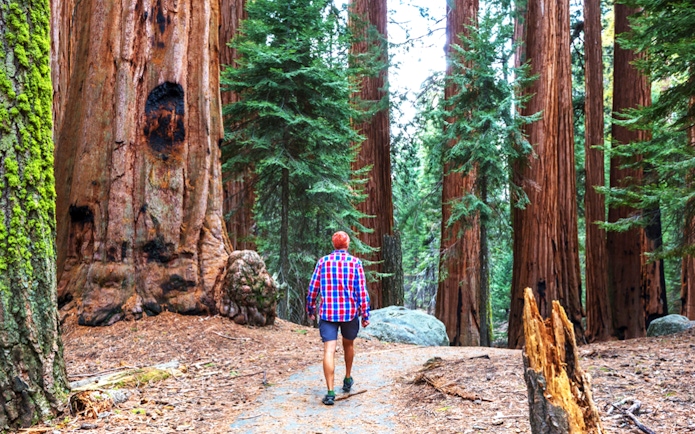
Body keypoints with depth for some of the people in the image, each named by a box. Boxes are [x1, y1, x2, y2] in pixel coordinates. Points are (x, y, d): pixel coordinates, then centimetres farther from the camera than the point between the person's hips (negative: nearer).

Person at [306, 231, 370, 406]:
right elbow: (362, 291, -5)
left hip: (328, 313, -1)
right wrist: (365, 314, -1)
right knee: (348, 344, 24)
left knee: (329, 350, -5)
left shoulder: (323, 261, 2)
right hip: (350, 312, 1)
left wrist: (310, 309, 15)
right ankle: (348, 379, 38)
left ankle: (330, 392, -12)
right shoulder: (355, 262, -2)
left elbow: (313, 288, 3)